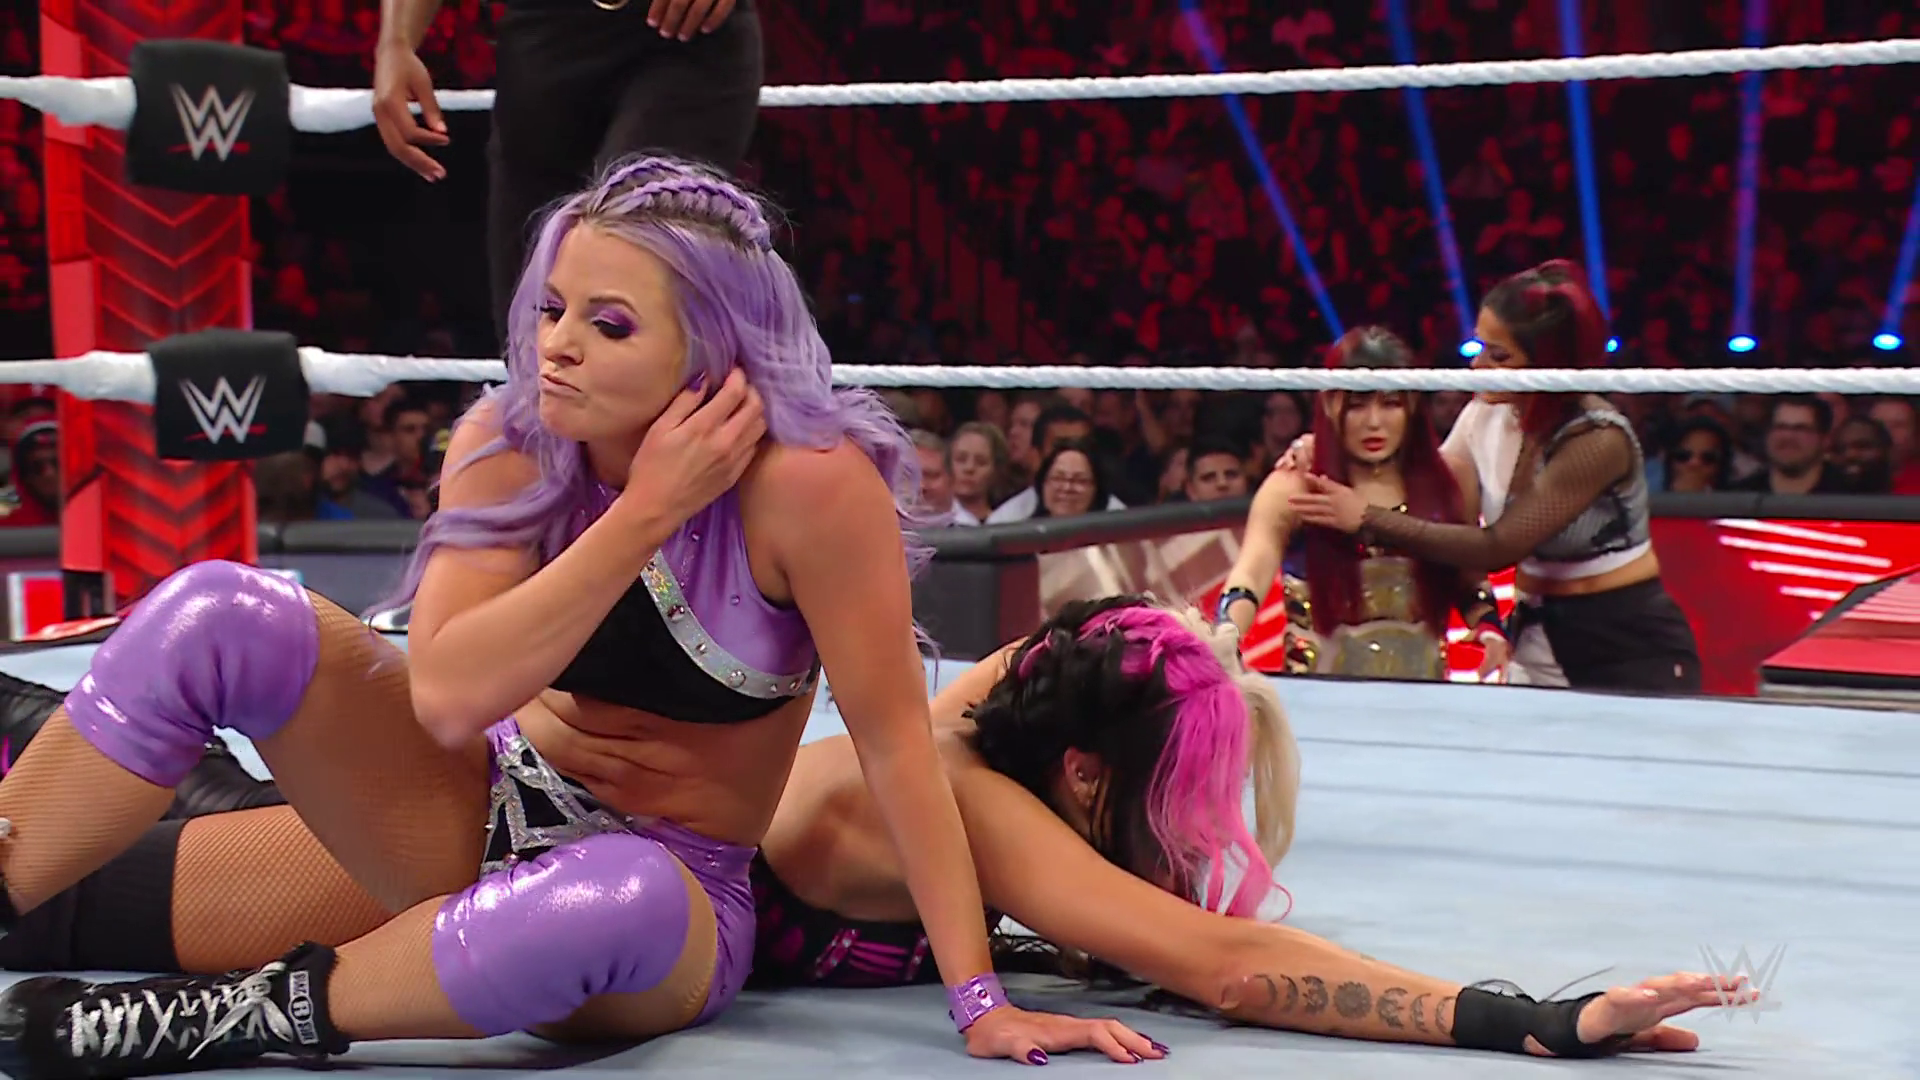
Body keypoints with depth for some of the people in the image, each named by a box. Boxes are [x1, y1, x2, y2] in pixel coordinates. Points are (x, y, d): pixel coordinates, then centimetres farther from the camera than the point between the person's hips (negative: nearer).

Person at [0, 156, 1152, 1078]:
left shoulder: (809, 483, -22)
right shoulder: (507, 444, -9)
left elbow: (896, 740, -18)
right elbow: (447, 698, -22)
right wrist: (647, 511, -26)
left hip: (677, 890, -3)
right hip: (483, 820, 4)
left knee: (618, 899, -43)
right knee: (227, 612, -20)